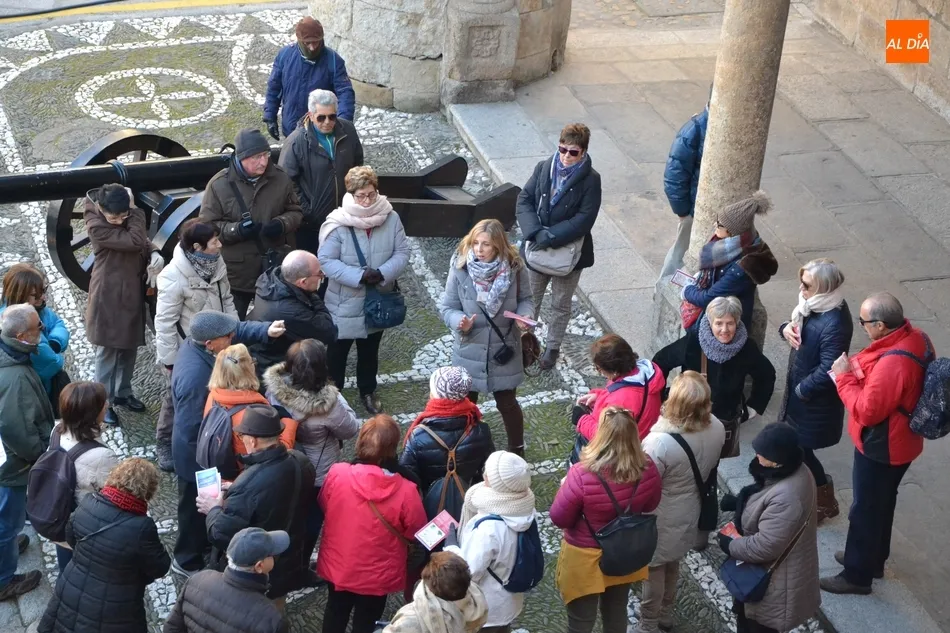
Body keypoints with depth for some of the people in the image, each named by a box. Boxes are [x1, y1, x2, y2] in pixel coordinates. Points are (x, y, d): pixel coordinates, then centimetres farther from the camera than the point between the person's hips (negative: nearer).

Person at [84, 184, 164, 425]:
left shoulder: (127, 218, 1)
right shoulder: (96, 226, -21)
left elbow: (143, 241, 8)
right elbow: (134, 241, -28)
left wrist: (155, 253, -13)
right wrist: (136, 211, -21)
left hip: (131, 292, 7)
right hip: (108, 296, -7)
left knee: (129, 347, 17)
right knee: (108, 351, 3)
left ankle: (123, 393, 34)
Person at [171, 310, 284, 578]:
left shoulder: (196, 342, -14)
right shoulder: (194, 377, -41)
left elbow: (238, 330, 0)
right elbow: (191, 429, -33)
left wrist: (266, 330, -16)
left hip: (204, 446, 9)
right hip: (197, 453, -9)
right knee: (196, 506, 15)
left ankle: (202, 544, 53)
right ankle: (187, 561, 38)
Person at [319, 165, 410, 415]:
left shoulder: (391, 218, -9)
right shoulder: (338, 223, -20)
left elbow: (402, 253, -6)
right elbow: (326, 261, -20)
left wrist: (382, 273, -25)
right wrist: (359, 276, -30)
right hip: (344, 303, -4)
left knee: (370, 351, 24)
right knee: (337, 351, 10)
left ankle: (367, 391, 45)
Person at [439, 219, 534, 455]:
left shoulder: (515, 269, -16)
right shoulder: (460, 268, -18)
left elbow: (525, 299, 1)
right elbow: (447, 307, -10)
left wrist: (524, 316, -21)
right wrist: (459, 321, -31)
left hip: (504, 350, 0)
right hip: (469, 351, 0)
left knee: (507, 403, 15)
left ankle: (517, 450, 39)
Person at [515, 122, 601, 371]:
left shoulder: (590, 180, -15)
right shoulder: (543, 168, -6)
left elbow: (583, 220, -20)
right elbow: (524, 201, -6)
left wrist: (550, 237, -25)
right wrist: (535, 233, -21)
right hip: (536, 249, 3)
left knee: (560, 304, 15)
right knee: (530, 299, 18)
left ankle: (552, 348, 32)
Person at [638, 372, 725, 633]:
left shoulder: (659, 442, -40)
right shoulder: (716, 428, -19)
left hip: (662, 520, -6)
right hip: (688, 513, 6)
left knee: (653, 571, 20)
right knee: (673, 565, 31)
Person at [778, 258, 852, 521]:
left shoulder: (834, 324, -32)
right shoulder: (815, 304, -4)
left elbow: (827, 371, -31)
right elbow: (798, 323, 13)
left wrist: (801, 390, -17)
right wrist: (787, 328, -10)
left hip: (815, 399, -9)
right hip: (799, 388, 9)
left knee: (799, 448, 5)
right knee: (794, 443, 21)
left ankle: (825, 501, 27)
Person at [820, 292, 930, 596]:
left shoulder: (892, 364, -37)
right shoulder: (915, 337, -7)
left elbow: (866, 411, -28)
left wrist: (845, 377, -19)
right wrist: (858, 370, -5)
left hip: (881, 448, -9)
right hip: (898, 441, 9)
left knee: (865, 510, 10)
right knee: (882, 503, 26)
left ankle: (857, 575, 27)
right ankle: (873, 558, 46)